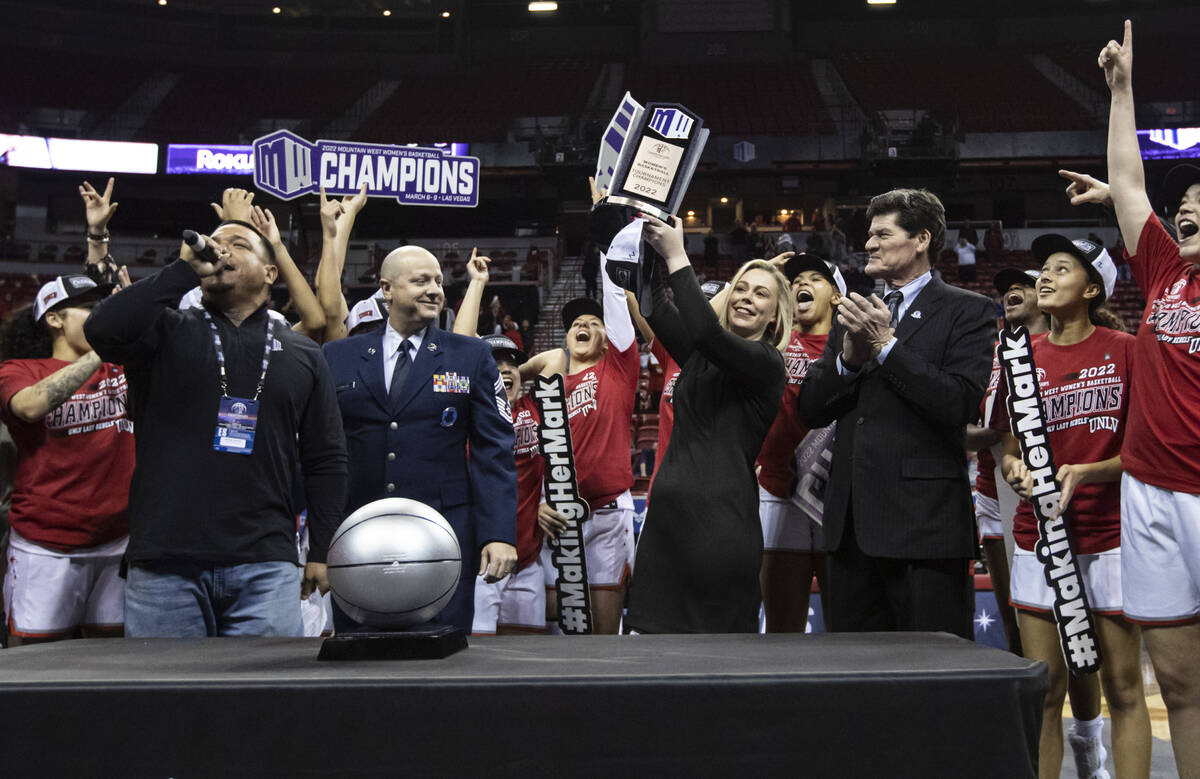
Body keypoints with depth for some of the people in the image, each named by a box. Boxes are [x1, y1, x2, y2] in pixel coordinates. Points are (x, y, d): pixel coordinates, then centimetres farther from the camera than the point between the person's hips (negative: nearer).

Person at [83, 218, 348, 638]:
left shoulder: (303, 355, 15)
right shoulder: (168, 332, 9)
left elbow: (326, 460, 14)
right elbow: (103, 331, -13)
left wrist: (323, 553, 7)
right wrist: (185, 269, -10)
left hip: (265, 566, 1)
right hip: (165, 564, -1)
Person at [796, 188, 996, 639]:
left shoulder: (965, 311, 1)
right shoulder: (856, 313, 19)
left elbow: (961, 403, -14)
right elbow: (810, 410, 12)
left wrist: (886, 346, -13)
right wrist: (848, 357, -6)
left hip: (924, 524, -6)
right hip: (852, 525, 6)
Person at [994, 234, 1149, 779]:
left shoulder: (1124, 349, -2)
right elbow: (1008, 452, 10)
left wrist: (1084, 472, -18)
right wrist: (1017, 473, -12)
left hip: (1111, 535, -3)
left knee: (1123, 687, 2)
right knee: (1043, 690, 5)